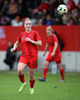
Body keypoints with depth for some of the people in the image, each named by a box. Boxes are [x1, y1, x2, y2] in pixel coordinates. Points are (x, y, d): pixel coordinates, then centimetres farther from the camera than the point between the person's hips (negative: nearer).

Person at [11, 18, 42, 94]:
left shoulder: (34, 33, 0)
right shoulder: (21, 34, 9)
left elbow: (40, 43, -5)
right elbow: (17, 43, 23)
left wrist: (30, 41, -14)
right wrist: (14, 48, 3)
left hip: (33, 56, -2)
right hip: (24, 56, 2)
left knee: (31, 74, 1)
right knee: (19, 70, -23)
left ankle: (32, 88, 27)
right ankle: (23, 83, 4)